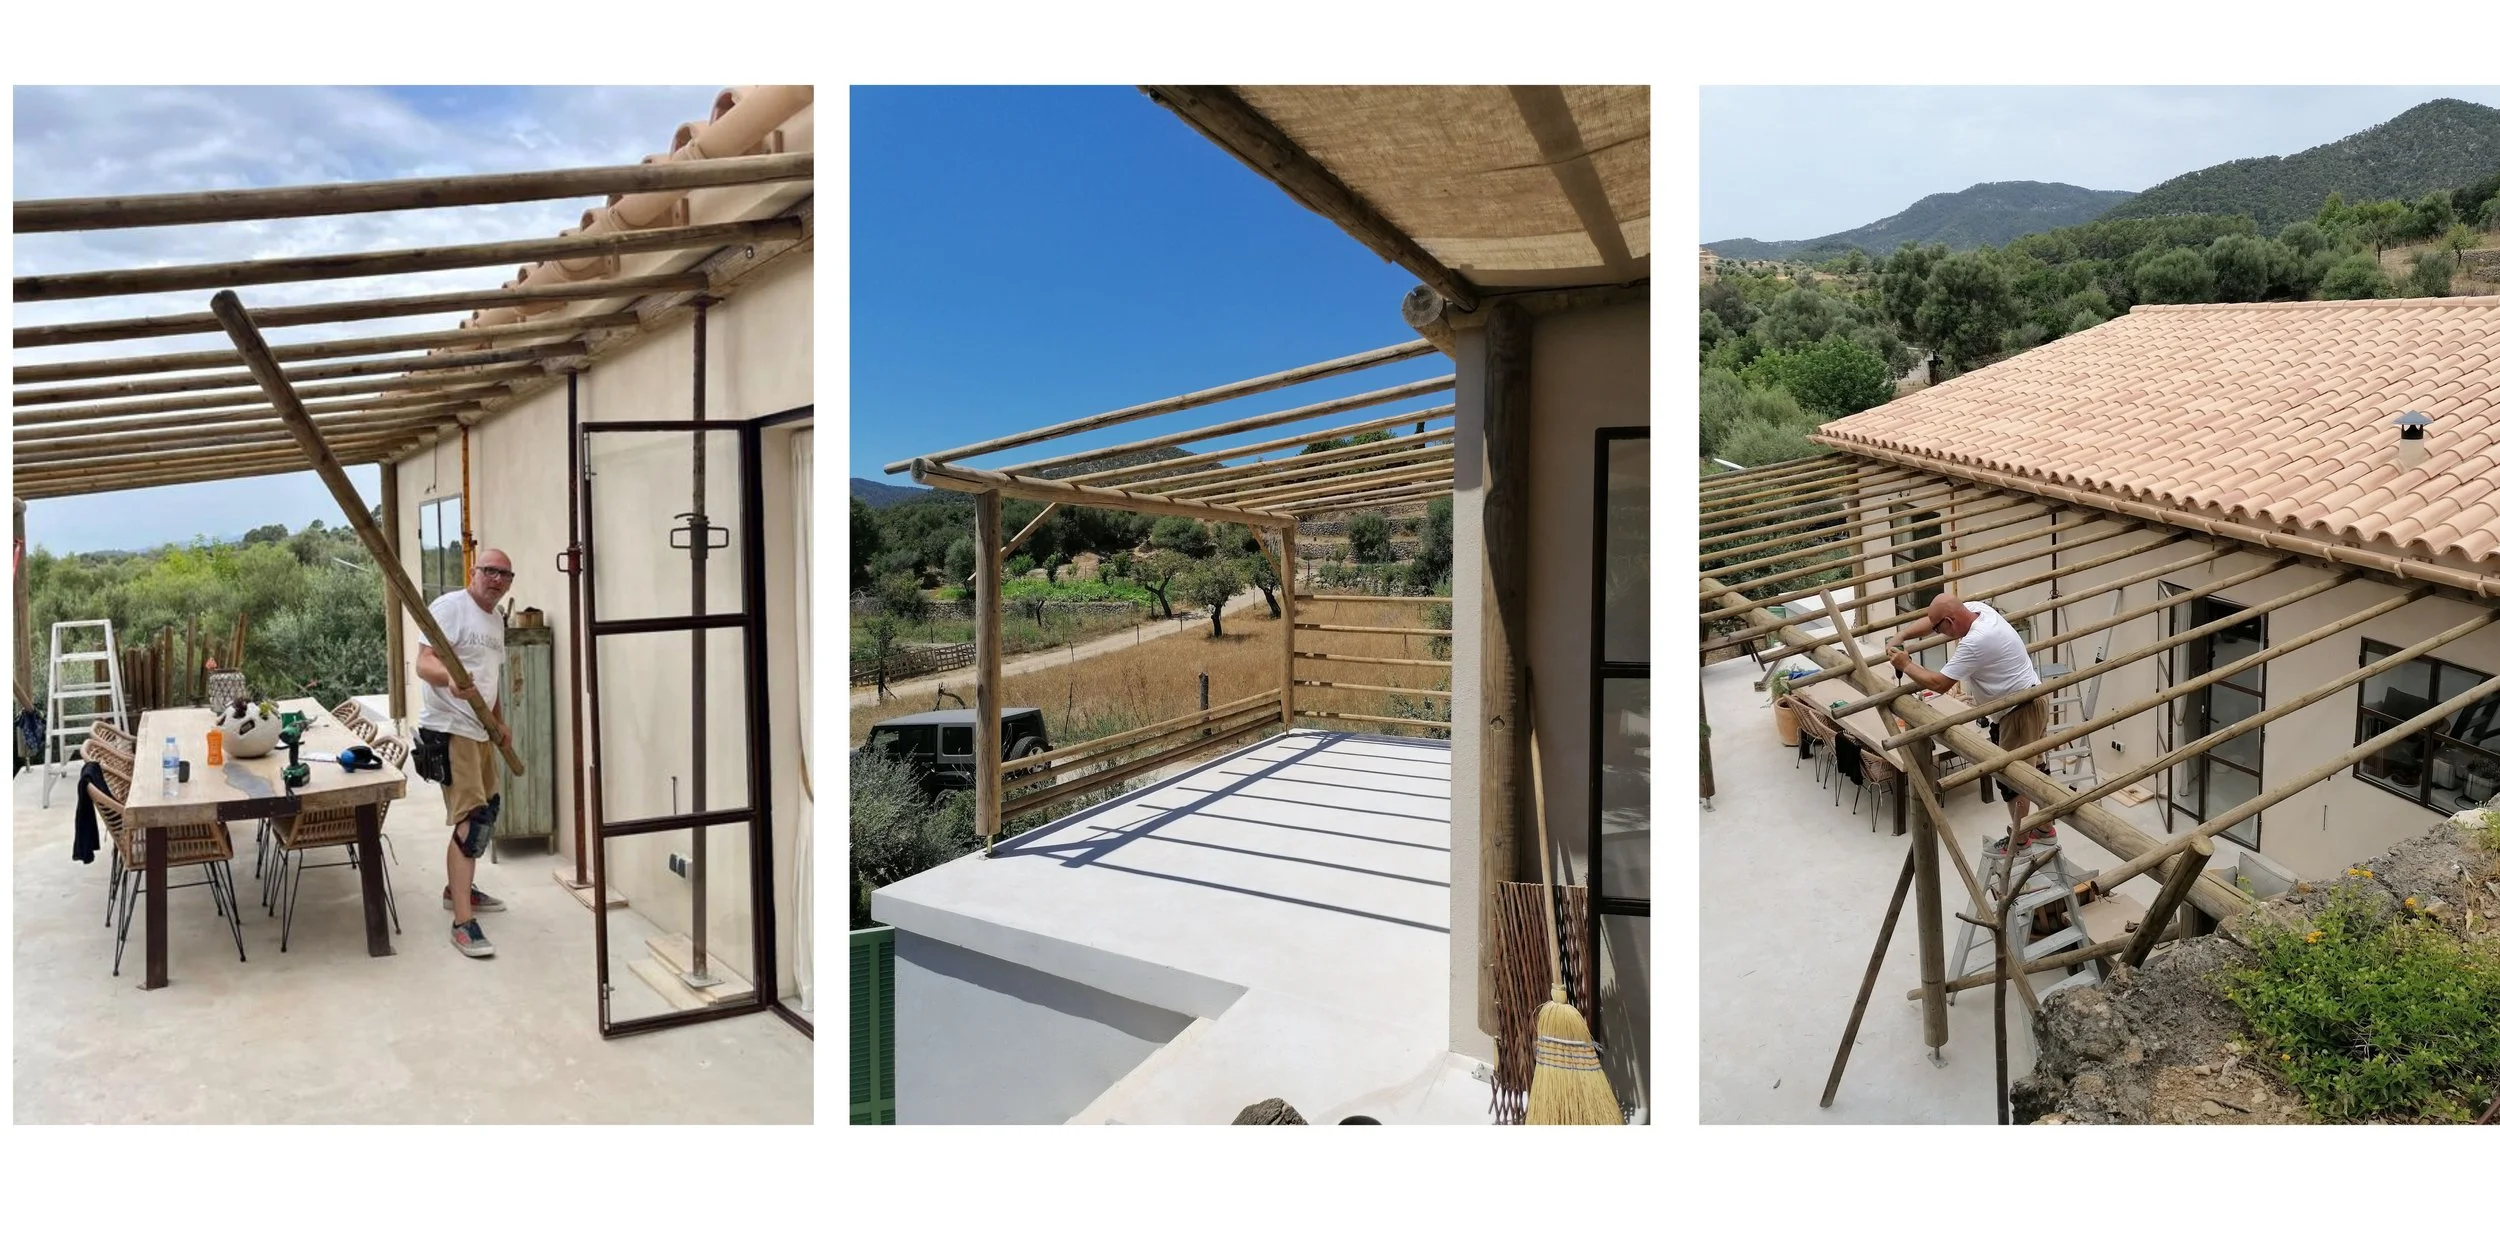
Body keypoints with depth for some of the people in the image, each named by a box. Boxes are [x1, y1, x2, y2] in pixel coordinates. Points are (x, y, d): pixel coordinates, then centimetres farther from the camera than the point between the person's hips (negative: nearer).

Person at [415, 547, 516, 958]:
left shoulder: (496, 619, 14)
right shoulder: (449, 607, -14)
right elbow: (424, 663, -24)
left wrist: (500, 723, 24)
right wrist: (450, 679, -44)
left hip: (480, 730, 10)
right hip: (449, 730, -10)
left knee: (489, 809, 22)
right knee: (471, 820, -17)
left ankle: (457, 889, 40)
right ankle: (463, 923, -17)